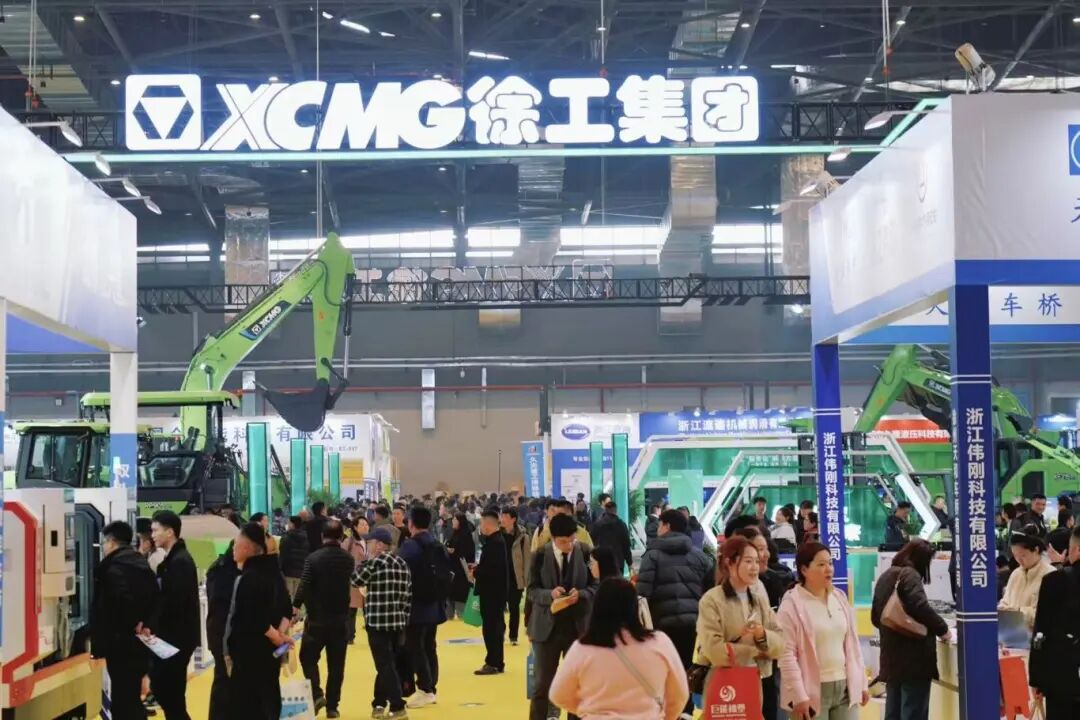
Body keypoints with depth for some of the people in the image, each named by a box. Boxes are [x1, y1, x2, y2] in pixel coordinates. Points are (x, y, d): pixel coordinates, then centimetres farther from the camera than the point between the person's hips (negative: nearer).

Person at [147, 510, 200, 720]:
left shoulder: (180, 561, -18)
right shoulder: (173, 559, 14)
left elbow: (174, 602, -25)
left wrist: (152, 626, -18)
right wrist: (152, 625, 3)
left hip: (177, 637, -9)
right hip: (171, 635, 9)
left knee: (170, 691, -3)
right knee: (161, 686, 14)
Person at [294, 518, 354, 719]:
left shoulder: (313, 558, -12)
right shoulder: (349, 559, -1)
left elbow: (304, 586, -16)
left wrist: (295, 607, -7)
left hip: (317, 618, -3)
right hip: (340, 618, 3)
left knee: (308, 657, 12)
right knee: (336, 663, 9)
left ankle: (316, 694, -7)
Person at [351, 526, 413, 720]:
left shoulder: (376, 562, -11)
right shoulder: (402, 564, 10)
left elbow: (356, 581, -1)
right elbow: (408, 594, 11)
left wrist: (361, 563, 13)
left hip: (378, 622, -7)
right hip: (398, 621, 7)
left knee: (385, 666, -5)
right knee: (388, 664, 16)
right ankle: (379, 704, 25)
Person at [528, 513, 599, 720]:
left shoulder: (585, 554, -5)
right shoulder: (540, 556, -4)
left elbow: (595, 586, -1)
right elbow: (532, 590, -3)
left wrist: (580, 594, -21)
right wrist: (550, 594, -23)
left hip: (578, 627, 0)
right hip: (548, 628, 0)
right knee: (542, 685, 4)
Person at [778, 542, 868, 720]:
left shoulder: (840, 598, 11)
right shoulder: (792, 604, -9)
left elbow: (853, 644, 15)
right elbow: (787, 653, -14)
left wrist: (861, 683, 12)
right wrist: (798, 695, -19)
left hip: (844, 687, 6)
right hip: (812, 691, -6)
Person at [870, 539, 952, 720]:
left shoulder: (885, 577, 16)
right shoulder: (909, 574, -10)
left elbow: (876, 617, 23)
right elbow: (921, 607, -22)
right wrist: (943, 629, -8)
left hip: (891, 658, 8)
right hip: (913, 657, -8)